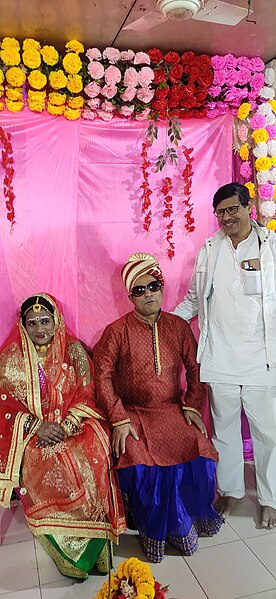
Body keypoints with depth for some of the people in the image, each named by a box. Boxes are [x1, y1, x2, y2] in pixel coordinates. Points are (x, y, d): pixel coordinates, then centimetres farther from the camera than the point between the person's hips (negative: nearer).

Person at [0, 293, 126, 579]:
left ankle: (92, 549, -7)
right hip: (31, 432, 0)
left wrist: (66, 427, -14)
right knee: (42, 473, -27)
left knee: (90, 464, -27)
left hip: (74, 425, 0)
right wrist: (37, 426, -14)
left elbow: (85, 394, 1)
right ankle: (68, 556, -6)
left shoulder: (74, 350, 4)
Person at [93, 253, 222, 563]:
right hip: (134, 413, -2)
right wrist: (119, 420, -16)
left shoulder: (179, 326, 7)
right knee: (137, 459, -28)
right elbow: (103, 377, -7)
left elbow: (195, 369, 9)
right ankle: (153, 529, -2)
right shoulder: (116, 332, -2)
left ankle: (185, 518, 2)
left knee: (198, 447, -24)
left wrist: (192, 406, -4)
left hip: (173, 409, 2)